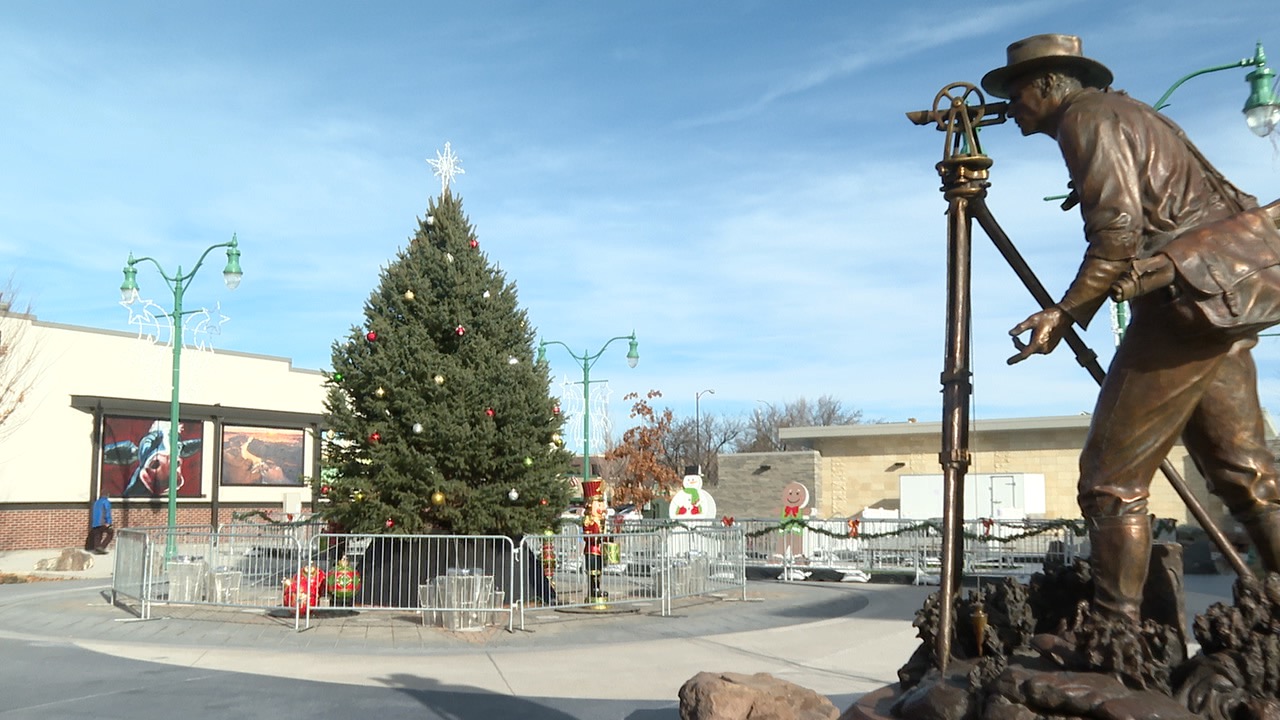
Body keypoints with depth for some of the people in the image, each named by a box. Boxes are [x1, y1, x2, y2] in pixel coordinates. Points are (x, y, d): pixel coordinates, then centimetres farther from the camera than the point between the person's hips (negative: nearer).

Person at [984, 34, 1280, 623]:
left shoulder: (1088, 117, -5)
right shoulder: (1126, 112, 24)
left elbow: (1118, 232, -17)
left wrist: (1064, 314, -15)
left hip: (1185, 299, -10)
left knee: (1112, 478, -8)